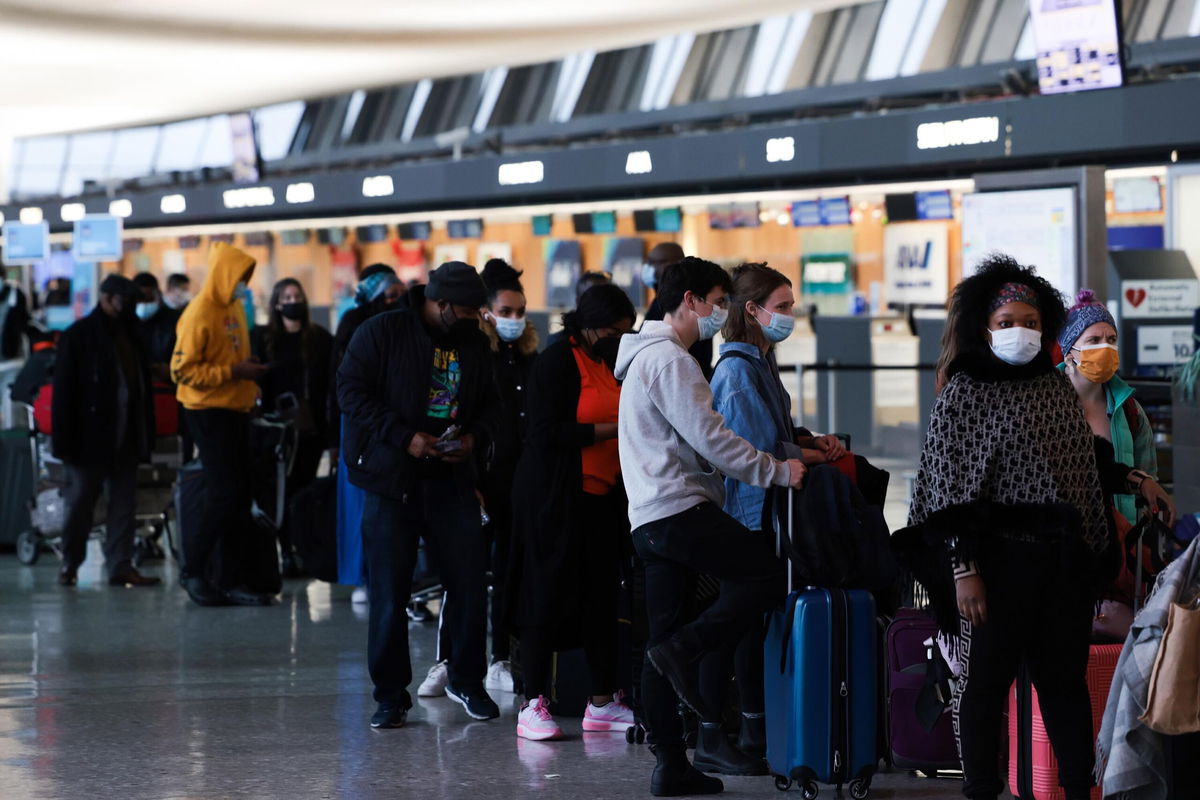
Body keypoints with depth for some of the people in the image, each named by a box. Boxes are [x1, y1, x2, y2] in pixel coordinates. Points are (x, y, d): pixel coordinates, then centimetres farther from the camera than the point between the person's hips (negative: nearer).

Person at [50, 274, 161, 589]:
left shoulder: (130, 335, 13)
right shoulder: (79, 336, -5)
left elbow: (142, 384, 16)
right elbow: (64, 390, -8)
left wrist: (145, 435, 9)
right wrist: (66, 438, -15)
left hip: (125, 438, 6)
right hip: (90, 437, -6)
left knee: (124, 502, 3)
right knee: (81, 500, 2)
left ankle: (120, 566, 4)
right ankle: (70, 561, 16)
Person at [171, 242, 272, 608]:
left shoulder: (235, 307, 12)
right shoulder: (200, 313, -13)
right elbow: (183, 370, -17)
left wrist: (250, 372, 3)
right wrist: (233, 372, -19)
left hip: (236, 409, 8)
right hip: (209, 410, -8)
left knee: (240, 496, 7)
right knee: (225, 494, -10)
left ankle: (234, 579, 12)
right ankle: (194, 570, 4)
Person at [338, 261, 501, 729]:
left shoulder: (474, 343, 9)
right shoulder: (383, 332, -6)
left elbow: (489, 403, 19)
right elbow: (351, 390, -11)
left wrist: (474, 435, -3)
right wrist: (404, 436, -18)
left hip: (452, 479, 4)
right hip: (391, 480, -4)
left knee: (470, 584, 2)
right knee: (389, 593, 0)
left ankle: (467, 681, 20)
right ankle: (391, 696, 10)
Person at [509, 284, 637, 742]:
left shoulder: (609, 361, 14)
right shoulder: (557, 362, -11)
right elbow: (547, 432, -19)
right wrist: (614, 429, -19)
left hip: (600, 494, 8)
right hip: (554, 497, -8)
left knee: (602, 593, 7)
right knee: (549, 593, -6)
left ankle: (602, 703, 13)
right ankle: (533, 706, -2)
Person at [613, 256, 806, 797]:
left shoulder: (649, 356, 24)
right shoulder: (669, 359, -9)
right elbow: (710, 437, -16)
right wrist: (778, 472, -12)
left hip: (651, 519, 10)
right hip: (680, 509, -10)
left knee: (663, 642, 6)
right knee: (767, 576, -10)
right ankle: (685, 651, -15)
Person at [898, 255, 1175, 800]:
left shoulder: (1055, 387, 12)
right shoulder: (964, 393, -5)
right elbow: (950, 489, -9)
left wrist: (1134, 480, 9)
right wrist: (963, 569, -15)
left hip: (1065, 556, 5)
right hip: (1000, 556, -5)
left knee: (1065, 677, 11)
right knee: (986, 678, 2)